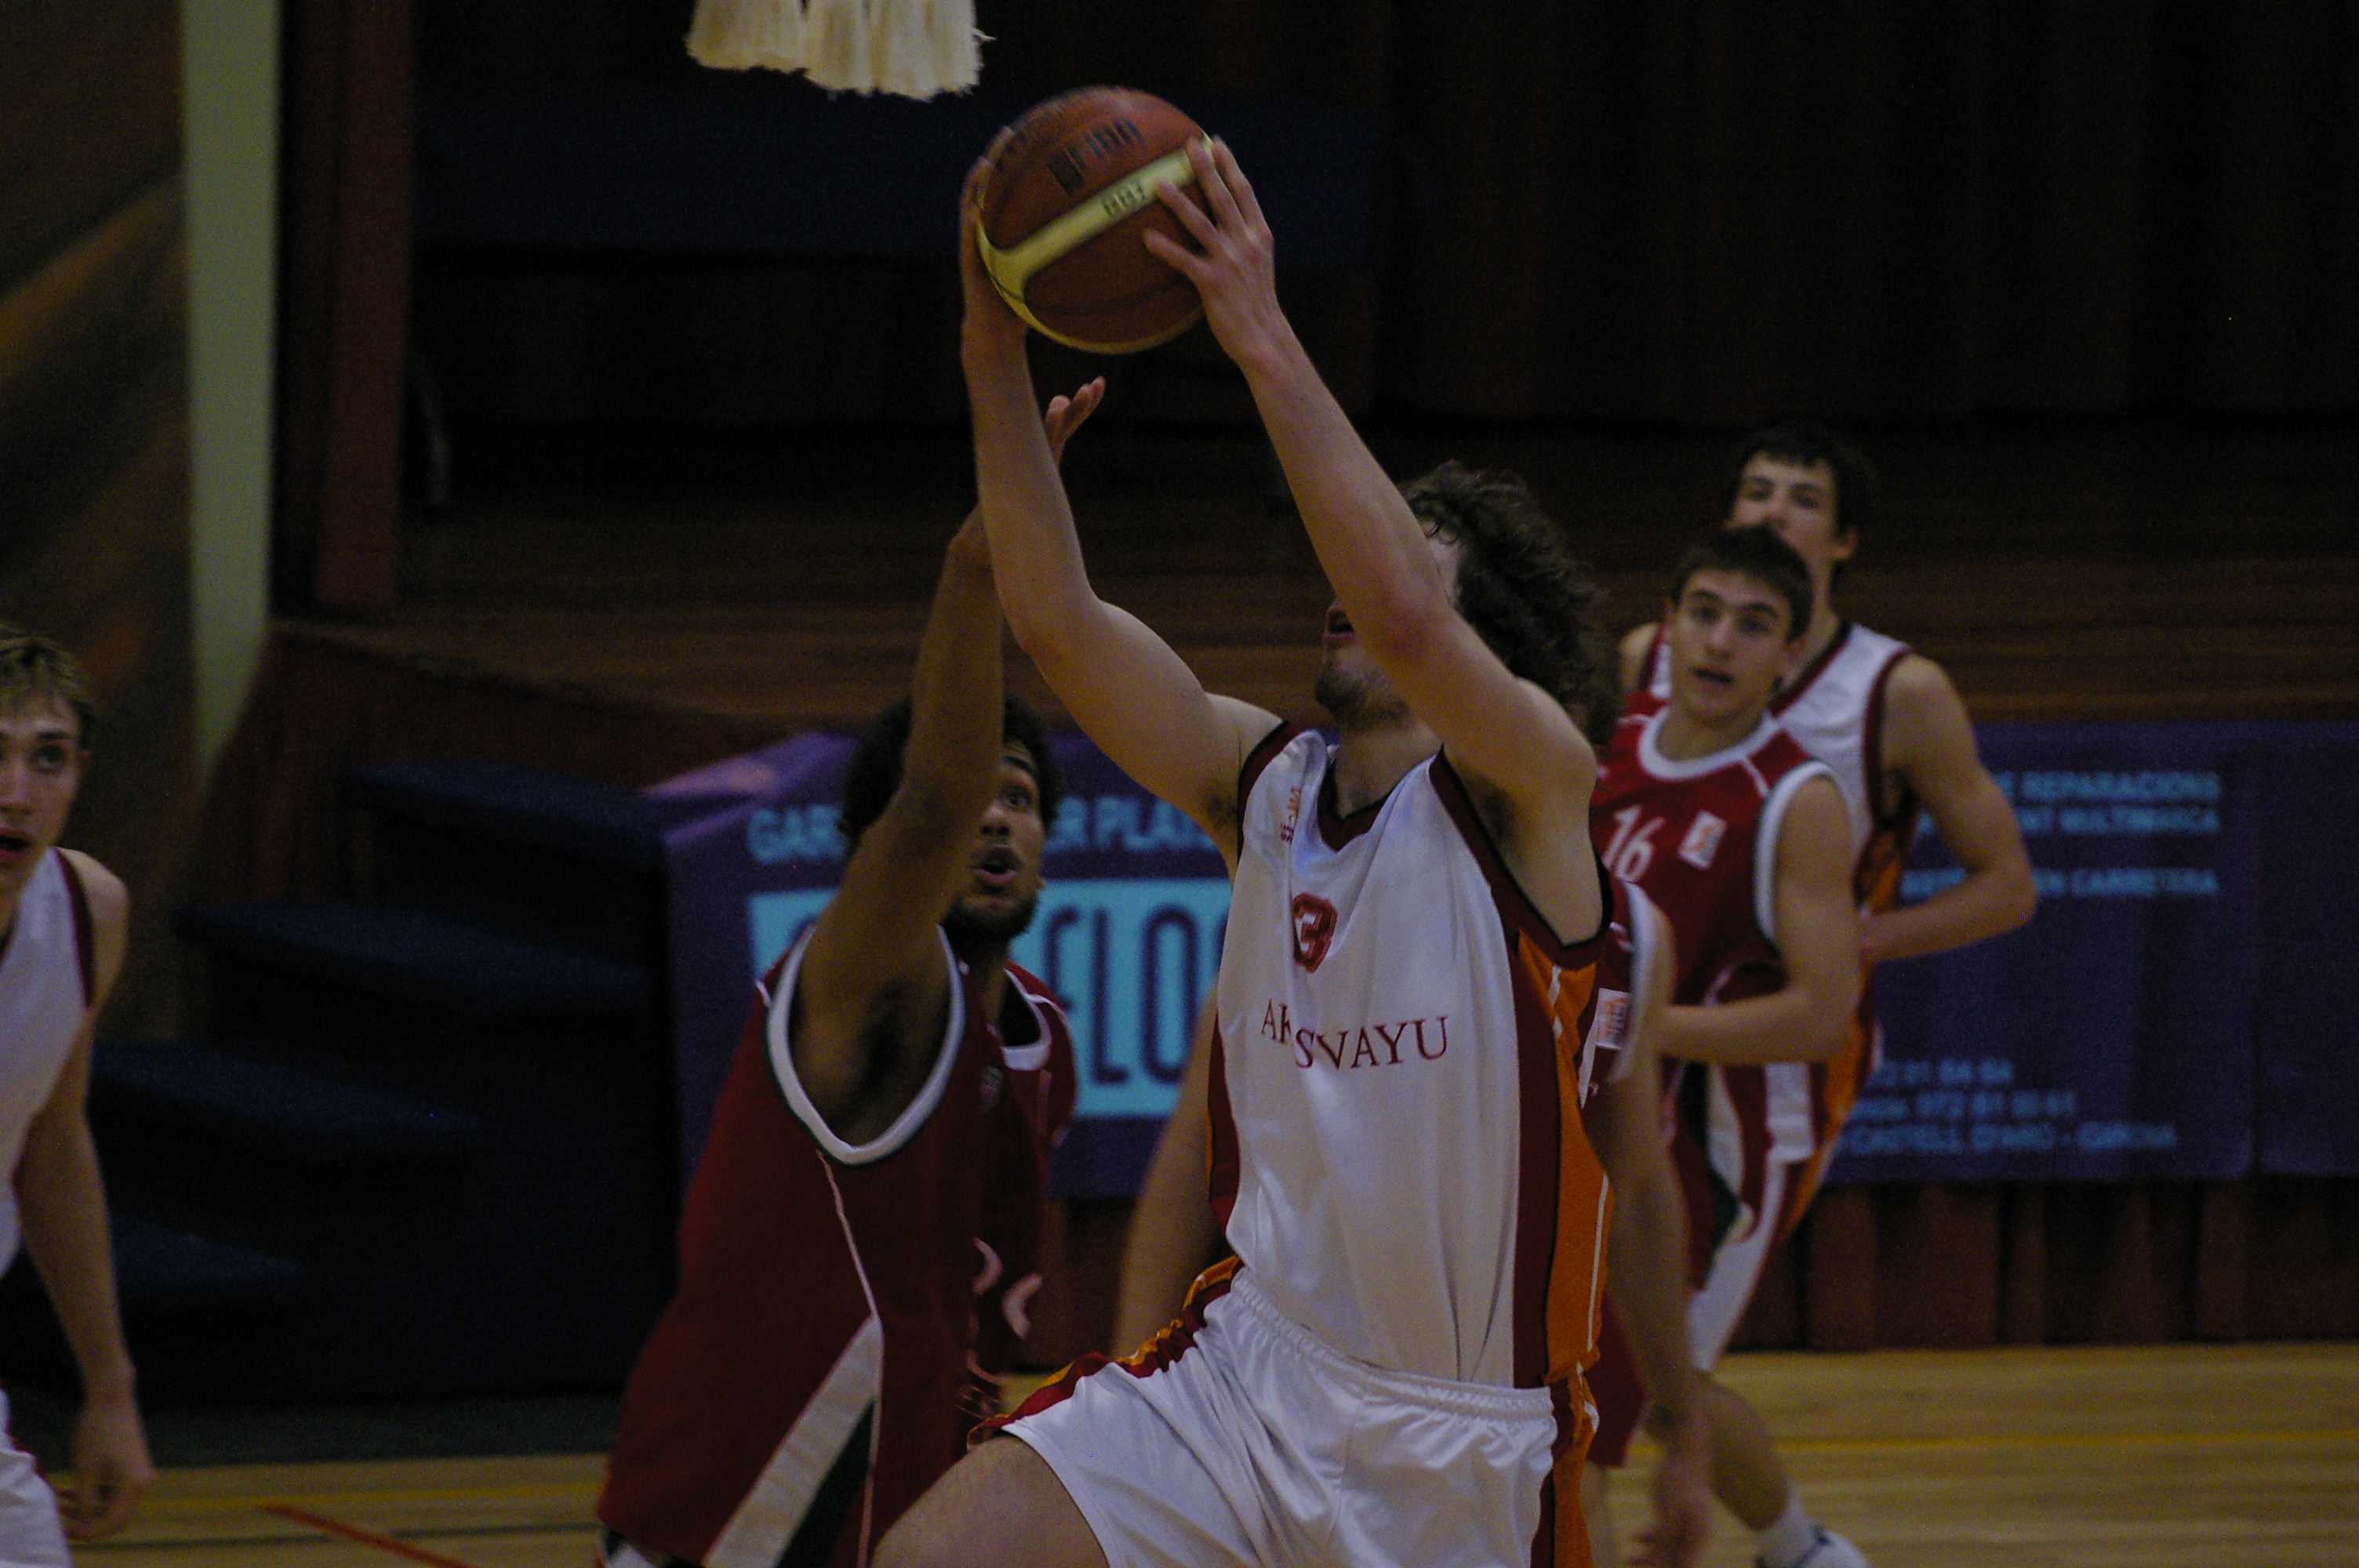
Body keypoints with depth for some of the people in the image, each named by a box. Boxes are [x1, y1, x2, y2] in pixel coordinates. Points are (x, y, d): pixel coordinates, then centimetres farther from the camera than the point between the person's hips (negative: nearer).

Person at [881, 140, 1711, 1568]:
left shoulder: (1532, 782, -10)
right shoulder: (1261, 785, 6)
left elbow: (1405, 620, -29)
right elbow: (1059, 622, -4)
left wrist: (1268, 343, -28)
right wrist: (995, 352, -13)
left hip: (1466, 1447, -4)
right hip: (1246, 1363, 4)